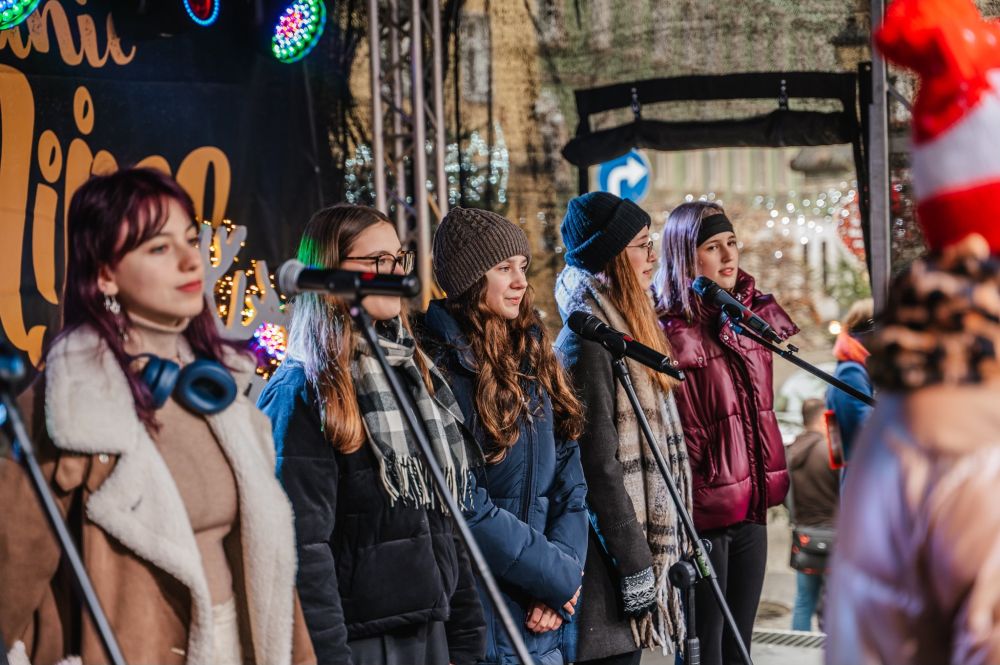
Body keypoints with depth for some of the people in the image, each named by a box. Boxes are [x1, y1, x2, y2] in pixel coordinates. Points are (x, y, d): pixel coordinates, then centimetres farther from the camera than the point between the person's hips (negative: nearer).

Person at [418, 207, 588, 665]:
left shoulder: (534, 359, 9)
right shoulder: (441, 369, -12)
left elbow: (569, 482, 7)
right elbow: (467, 510, -17)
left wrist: (559, 590, -6)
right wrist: (560, 577, -10)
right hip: (476, 618, -6)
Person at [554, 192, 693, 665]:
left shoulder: (624, 330, 15)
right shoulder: (586, 342, -14)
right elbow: (599, 465, -18)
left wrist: (668, 551, 19)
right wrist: (634, 566, -18)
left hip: (640, 541, 9)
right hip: (608, 555, -9)